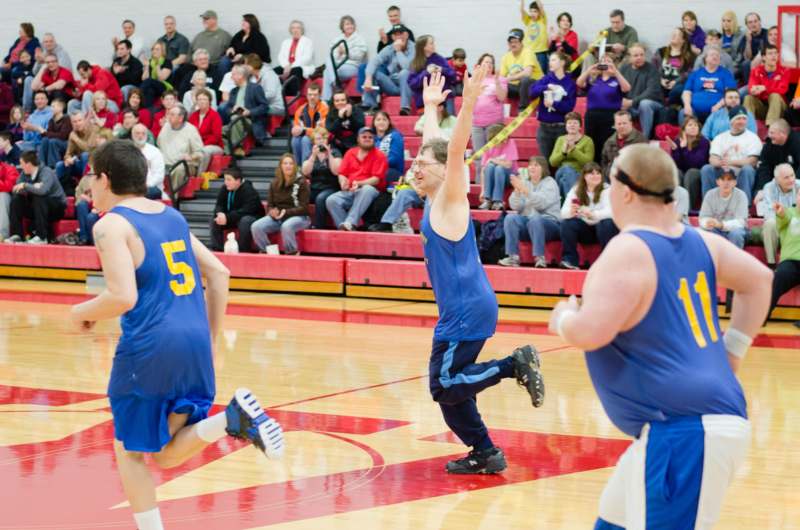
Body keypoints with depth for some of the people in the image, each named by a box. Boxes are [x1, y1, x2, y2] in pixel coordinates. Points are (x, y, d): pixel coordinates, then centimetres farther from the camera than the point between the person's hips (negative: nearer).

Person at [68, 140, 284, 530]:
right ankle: (231, 418, -12)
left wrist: (81, 312, 2)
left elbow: (122, 298, -17)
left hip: (149, 346, -7)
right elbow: (219, 274, 18)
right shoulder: (171, 216, 17)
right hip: (195, 342, 7)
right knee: (166, 454, 13)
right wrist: (211, 338, 23)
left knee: (130, 450, 11)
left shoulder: (111, 224, -6)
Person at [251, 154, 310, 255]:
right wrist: (272, 212, -12)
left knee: (286, 226, -40)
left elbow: (304, 208, -8)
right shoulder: (275, 183, 11)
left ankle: (292, 254, -24)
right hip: (277, 217, 5)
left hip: (298, 217, -5)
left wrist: (286, 213, -21)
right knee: (256, 227, -21)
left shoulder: (301, 182, -3)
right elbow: (270, 205, 14)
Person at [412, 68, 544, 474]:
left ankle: (514, 364, -8)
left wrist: (468, 104, -33)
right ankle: (485, 454, 12)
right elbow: (434, 146, 26)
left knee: (445, 385, -11)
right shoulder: (436, 200, 12)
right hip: (461, 308, 9)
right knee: (450, 386, 8)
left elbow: (454, 150, -24)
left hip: (466, 310, -9)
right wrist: (431, 106, 33)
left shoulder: (450, 199, -9)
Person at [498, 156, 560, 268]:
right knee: (510, 218, -24)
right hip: (526, 220, 4)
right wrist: (517, 190, -17)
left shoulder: (550, 183, -2)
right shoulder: (524, 182, 10)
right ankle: (513, 257, -31)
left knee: (535, 220, -36)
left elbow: (541, 203, -20)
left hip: (549, 222, -4)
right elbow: (515, 207, 0)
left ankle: (540, 258, -34)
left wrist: (524, 189, -29)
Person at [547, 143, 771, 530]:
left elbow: (589, 333, -24)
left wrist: (563, 318, -1)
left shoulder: (627, 251, -15)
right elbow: (758, 279, 24)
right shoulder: (699, 242, 11)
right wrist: (730, 352, 24)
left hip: (682, 432, -10)